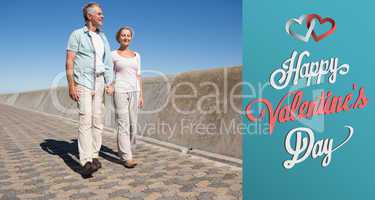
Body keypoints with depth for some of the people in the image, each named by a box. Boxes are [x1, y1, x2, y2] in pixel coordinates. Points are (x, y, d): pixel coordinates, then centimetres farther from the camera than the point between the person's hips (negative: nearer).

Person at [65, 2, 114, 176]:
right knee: (86, 120, -15)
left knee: (98, 120, 4)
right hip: (83, 83, -6)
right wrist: (71, 86, -16)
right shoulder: (77, 35, -1)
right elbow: (69, 62, -8)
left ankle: (94, 156, 13)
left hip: (99, 82, 6)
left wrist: (109, 84, 1)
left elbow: (108, 64, 12)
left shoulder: (103, 38, 16)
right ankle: (86, 162, -17)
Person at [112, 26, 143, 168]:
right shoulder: (113, 55, 3)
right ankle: (127, 157, -6)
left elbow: (138, 76, 13)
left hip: (134, 92, 5)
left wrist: (141, 96, 8)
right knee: (123, 123, -9)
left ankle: (123, 150, 26)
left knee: (132, 124, 7)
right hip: (120, 91, -5)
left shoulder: (136, 55, 14)